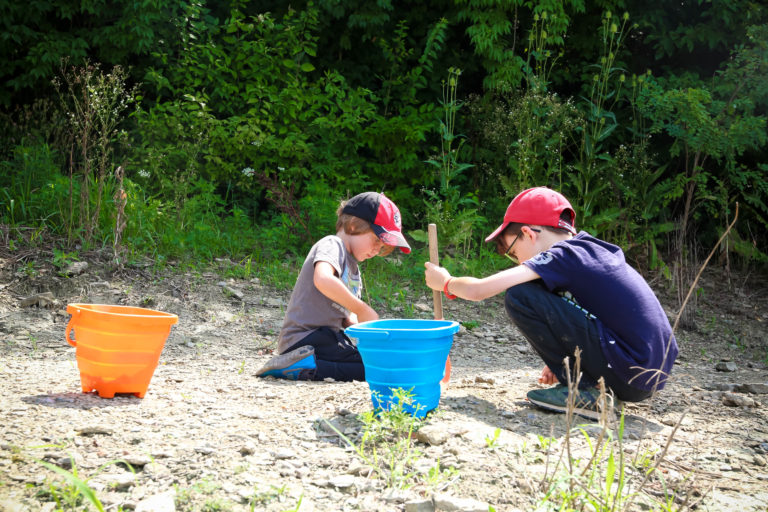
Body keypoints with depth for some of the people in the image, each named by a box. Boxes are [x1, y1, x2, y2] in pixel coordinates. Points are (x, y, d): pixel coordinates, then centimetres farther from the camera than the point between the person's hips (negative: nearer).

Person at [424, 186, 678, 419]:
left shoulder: (562, 256, -10)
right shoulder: (595, 251, 15)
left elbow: (478, 290, -9)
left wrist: (446, 282, 10)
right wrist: (562, 362, 21)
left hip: (630, 376, -9)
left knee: (519, 297, -10)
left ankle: (581, 390, -4)